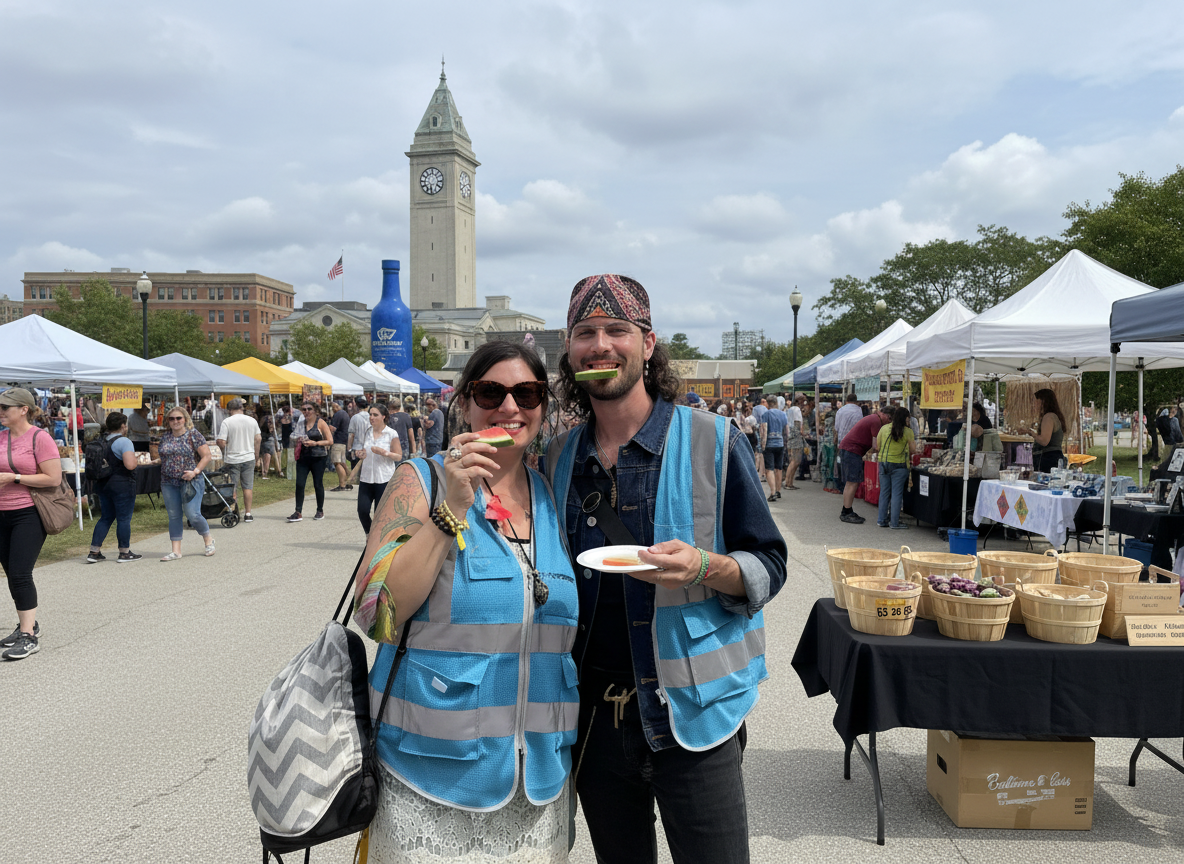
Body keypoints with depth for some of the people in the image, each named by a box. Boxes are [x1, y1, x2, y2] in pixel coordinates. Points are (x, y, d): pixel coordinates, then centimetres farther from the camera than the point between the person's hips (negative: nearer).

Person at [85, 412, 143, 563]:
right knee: (124, 519, 1)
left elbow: (92, 465, 16)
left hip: (103, 485, 8)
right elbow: (130, 465, -24)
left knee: (106, 518, 15)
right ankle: (125, 553, 8)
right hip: (122, 486, -8)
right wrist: (134, 459, -3)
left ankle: (94, 552, 12)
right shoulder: (124, 441, -13)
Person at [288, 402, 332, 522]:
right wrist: (299, 441, 0)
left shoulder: (320, 423, -2)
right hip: (303, 457, 4)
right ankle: (298, 512, -2)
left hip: (318, 458, -4)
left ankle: (320, 511, 19)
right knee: (299, 484, -5)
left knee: (318, 484, 4)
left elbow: (330, 441, -5)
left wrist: (315, 443, -17)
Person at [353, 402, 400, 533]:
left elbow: (398, 456, -3)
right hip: (366, 477, 4)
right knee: (362, 510, -4)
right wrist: (359, 454, 1)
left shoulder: (391, 434, -3)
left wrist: (384, 453, -19)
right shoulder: (366, 432, 9)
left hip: (384, 478, -4)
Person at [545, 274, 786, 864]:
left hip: (689, 712, -3)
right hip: (592, 718, 4)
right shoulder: (558, 458, 5)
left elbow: (768, 567, -5)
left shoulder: (712, 443, -7)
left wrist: (703, 567, -24)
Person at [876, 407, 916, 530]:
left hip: (884, 463, 4)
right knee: (897, 493, 2)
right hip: (899, 465, -4)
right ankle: (894, 522, 3)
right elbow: (912, 449, -2)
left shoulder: (884, 428, 1)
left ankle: (882, 520, 16)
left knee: (884, 492, 11)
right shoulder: (907, 431, -8)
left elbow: (877, 448, 5)